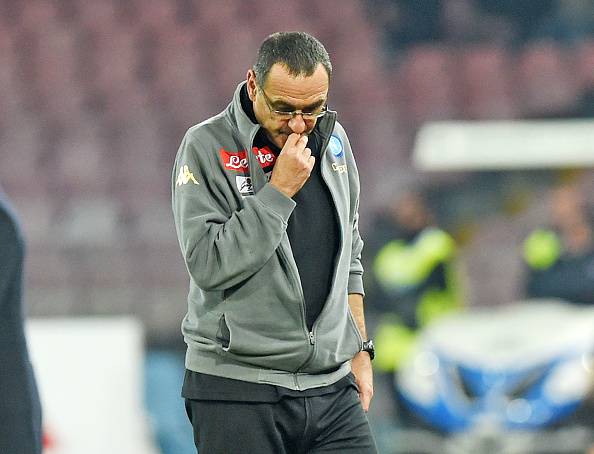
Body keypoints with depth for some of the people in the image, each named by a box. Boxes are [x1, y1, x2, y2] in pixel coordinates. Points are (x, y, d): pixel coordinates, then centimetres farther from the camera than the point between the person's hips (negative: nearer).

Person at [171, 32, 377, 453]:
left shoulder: (333, 139, 10)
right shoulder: (206, 147, -8)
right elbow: (208, 265, -18)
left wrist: (359, 350, 18)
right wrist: (280, 190, -17)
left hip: (331, 386, 5)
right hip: (237, 392, -5)